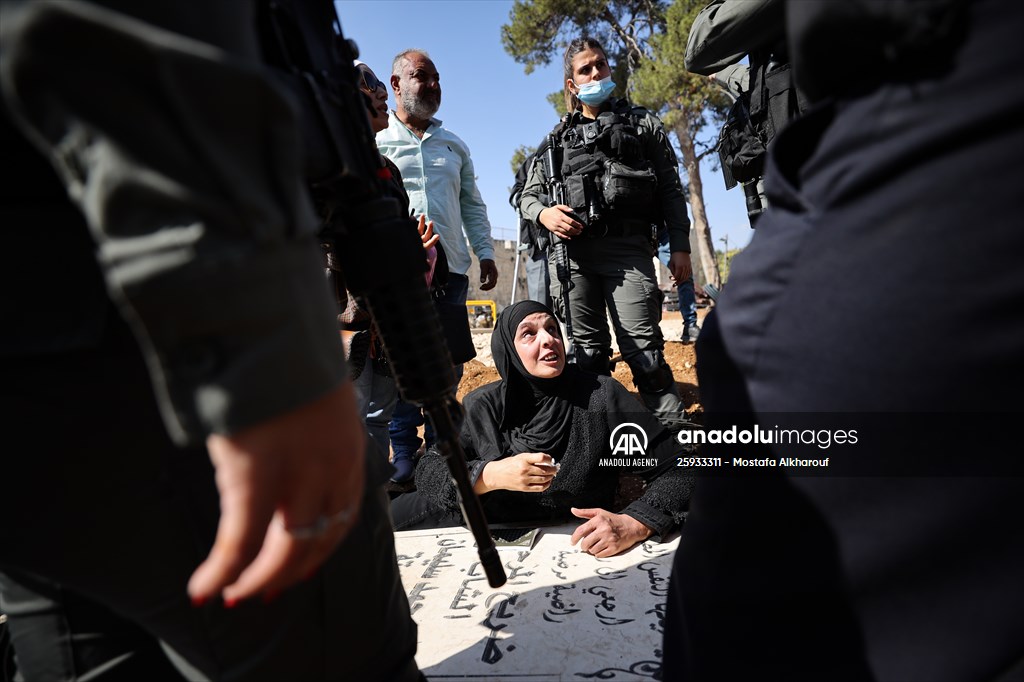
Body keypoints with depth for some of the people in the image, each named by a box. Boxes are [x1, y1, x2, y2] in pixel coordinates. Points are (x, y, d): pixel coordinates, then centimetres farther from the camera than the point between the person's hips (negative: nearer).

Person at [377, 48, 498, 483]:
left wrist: (485, 253, 11)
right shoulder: (373, 141, 9)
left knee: (448, 366, 5)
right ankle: (404, 457, 9)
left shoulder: (454, 146, 22)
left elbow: (472, 205, 22)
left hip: (451, 269, 4)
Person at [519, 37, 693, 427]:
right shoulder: (560, 138, 20)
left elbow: (670, 190, 13)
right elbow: (529, 195, 19)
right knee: (588, 353, 3)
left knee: (643, 349, -11)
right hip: (572, 251, 2)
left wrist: (680, 247, 2)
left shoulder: (643, 124, 18)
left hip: (628, 247, -2)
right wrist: (543, 213, -5)